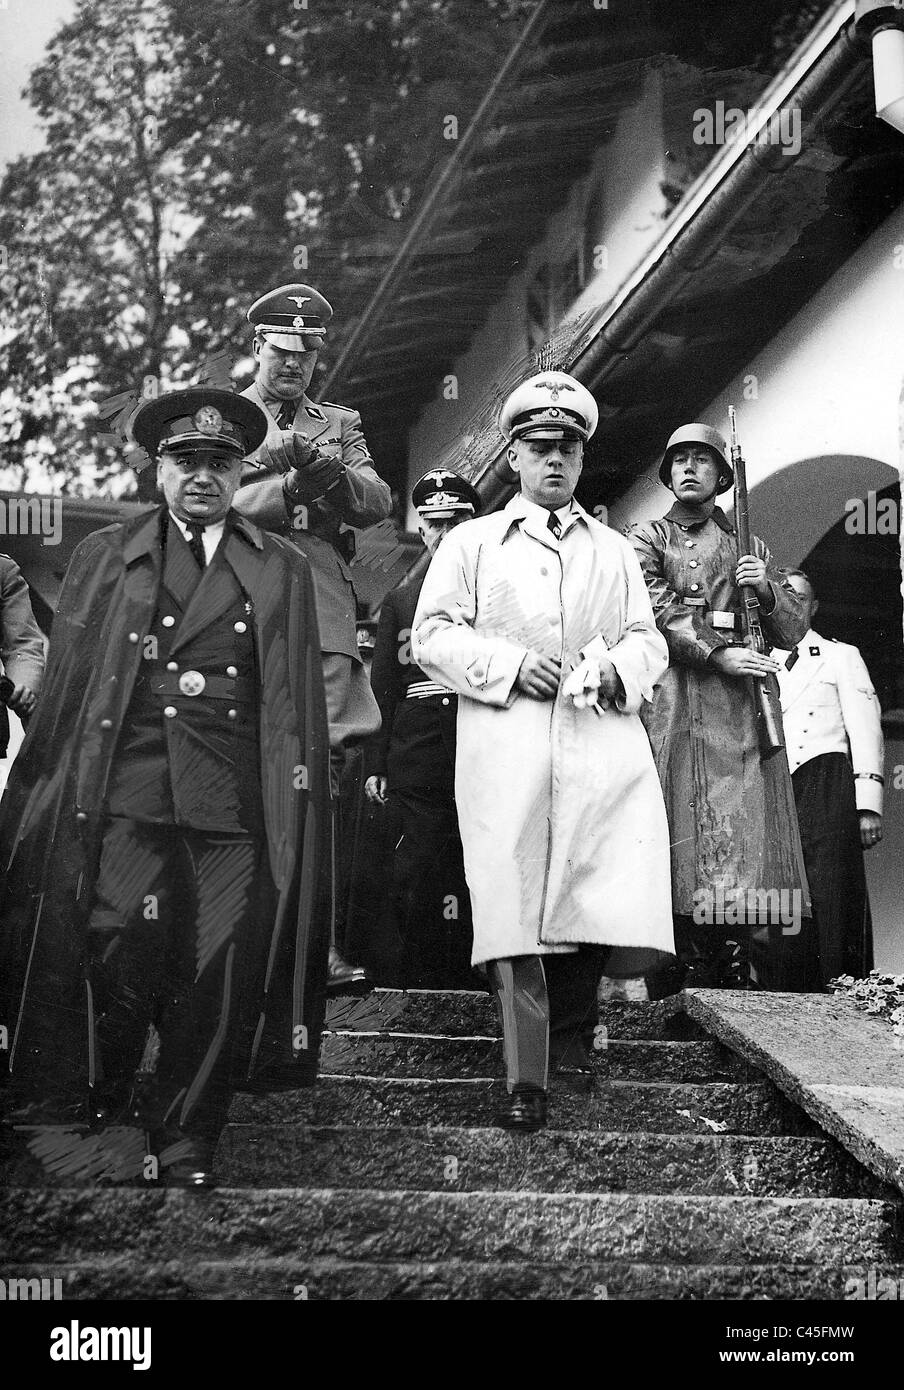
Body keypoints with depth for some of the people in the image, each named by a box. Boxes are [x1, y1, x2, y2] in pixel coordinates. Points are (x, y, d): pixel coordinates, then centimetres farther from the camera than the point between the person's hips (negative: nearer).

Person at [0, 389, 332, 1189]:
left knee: (220, 976, -2)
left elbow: (299, 701, 13)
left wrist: (298, 788, 3)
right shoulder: (104, 558, 17)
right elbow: (65, 685, 12)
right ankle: (95, 1109, 15)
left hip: (237, 804, 1)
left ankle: (186, 1139, 12)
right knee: (118, 959, -7)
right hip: (125, 798, 0)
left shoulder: (283, 571, 17)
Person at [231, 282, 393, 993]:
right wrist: (293, 487, -13)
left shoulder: (341, 422, 23)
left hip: (323, 612, 2)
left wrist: (330, 468, -11)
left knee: (322, 766, -7)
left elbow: (379, 503, 8)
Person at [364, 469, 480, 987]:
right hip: (415, 764, 2)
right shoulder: (400, 601, 16)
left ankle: (469, 985, 8)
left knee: (475, 879, 0)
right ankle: (424, 986, 9)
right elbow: (382, 687, 13)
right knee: (416, 883, 0)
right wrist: (376, 764, 7)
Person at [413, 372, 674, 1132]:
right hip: (507, 753, -2)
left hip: (604, 745, 3)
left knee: (619, 893, -7)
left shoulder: (614, 551, 23)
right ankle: (526, 1081, -3)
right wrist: (510, 664, -9)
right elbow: (434, 635, 5)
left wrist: (619, 669, -5)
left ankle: (571, 1005, 25)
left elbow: (649, 641, 17)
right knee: (513, 903, -8)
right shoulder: (472, 543, 14)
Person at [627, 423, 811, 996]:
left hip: (739, 708, 2)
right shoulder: (646, 539, 15)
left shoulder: (749, 546, 22)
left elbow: (795, 629, 18)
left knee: (741, 832, -7)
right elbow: (657, 611, -3)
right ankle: (670, 1000, -9)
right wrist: (718, 652, -15)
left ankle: (732, 990, -7)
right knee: (675, 831, -9)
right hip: (671, 704, -2)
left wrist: (766, 590, -3)